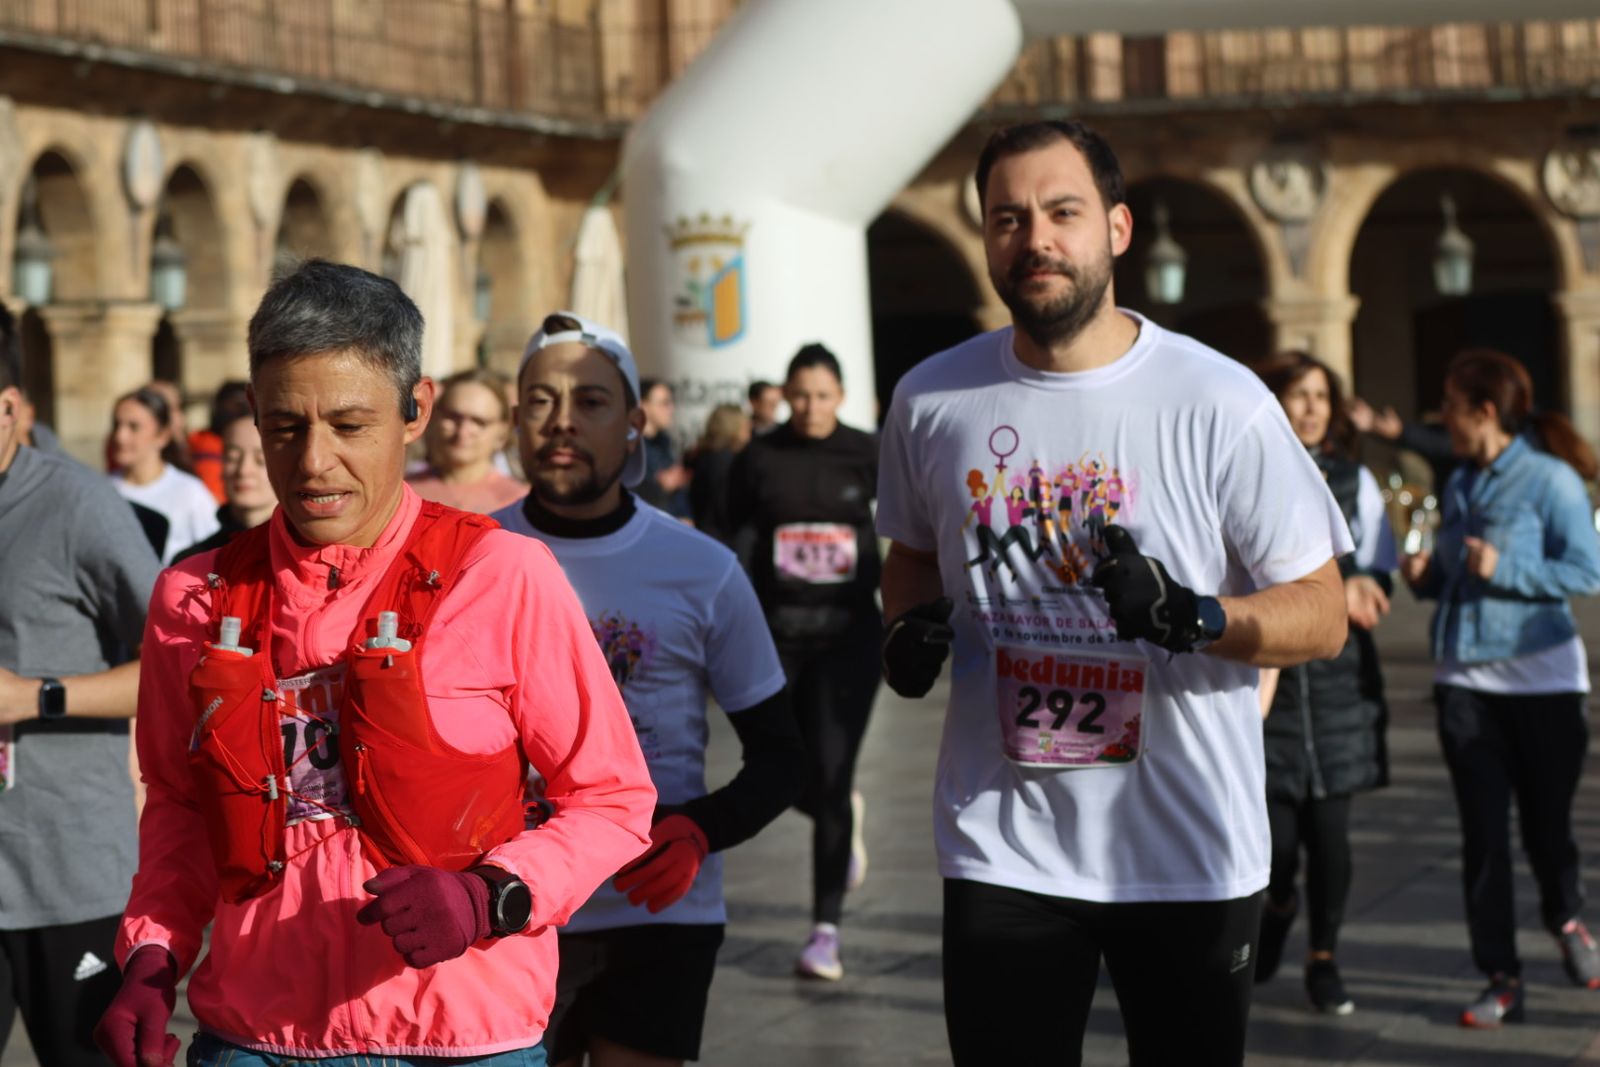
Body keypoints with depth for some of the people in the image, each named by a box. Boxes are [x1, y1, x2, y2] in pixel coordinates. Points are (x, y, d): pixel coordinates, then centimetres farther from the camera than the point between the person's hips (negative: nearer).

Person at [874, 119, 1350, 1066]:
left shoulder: (1220, 402, -8)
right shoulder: (932, 400, 3)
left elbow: (1321, 614, -6)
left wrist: (1191, 616, -25)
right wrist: (911, 625, -2)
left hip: (1190, 851, -2)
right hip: (1003, 846, 2)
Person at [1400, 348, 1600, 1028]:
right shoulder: (1460, 485, 11)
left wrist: (1503, 570, -19)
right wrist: (1425, 576, -1)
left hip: (1540, 676, -5)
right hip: (1465, 678, 5)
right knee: (1483, 832, 1)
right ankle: (1501, 979, 7)